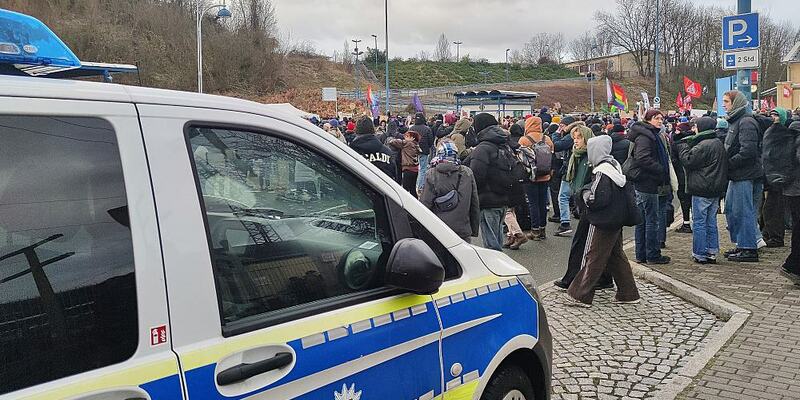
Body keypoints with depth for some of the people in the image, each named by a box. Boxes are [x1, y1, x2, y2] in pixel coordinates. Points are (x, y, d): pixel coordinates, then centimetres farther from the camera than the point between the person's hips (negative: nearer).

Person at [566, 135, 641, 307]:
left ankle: (581, 295, 6)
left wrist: (584, 195, -6)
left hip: (603, 223, -9)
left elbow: (598, 199, -24)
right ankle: (628, 294, 22)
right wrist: (588, 190, 10)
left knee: (593, 257, -2)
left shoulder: (602, 172, -20)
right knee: (616, 256, 16)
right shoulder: (615, 165, 8)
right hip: (617, 220, 9)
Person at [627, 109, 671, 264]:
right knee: (652, 219, -4)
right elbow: (642, 158, -24)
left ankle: (641, 255, 18)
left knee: (642, 220, 12)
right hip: (647, 182, -11)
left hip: (641, 183, 11)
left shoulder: (652, 135, 19)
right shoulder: (644, 136, -13)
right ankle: (653, 255, 3)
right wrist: (661, 170, -17)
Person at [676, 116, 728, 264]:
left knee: (699, 223, -1)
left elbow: (687, 160, -17)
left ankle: (700, 254, 2)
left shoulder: (703, 145, -17)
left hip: (701, 191, -9)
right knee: (711, 222, 14)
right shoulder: (718, 143, 13)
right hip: (716, 190, 9)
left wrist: (682, 145, -3)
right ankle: (712, 253, 18)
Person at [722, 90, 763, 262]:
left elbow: (748, 151, -24)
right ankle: (741, 244, 25)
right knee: (730, 209, 15)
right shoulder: (734, 121, 17)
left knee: (744, 211, -4)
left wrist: (728, 163, -18)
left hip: (745, 175, -10)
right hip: (736, 176, 10)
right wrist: (727, 163, 7)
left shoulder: (746, 122, -15)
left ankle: (750, 249, 3)